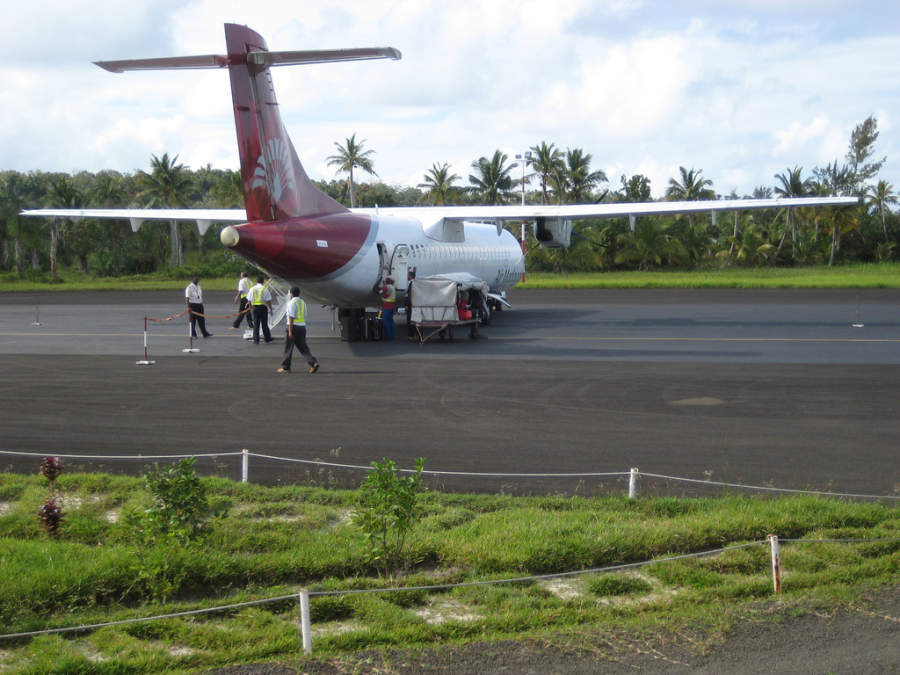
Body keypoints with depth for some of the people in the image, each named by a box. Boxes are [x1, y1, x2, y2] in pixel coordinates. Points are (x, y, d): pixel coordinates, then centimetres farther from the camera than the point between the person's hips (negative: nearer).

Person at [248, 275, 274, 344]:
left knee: (256, 324, 5)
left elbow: (249, 300, 4)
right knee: (264, 324, 9)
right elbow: (269, 300, -7)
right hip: (263, 307, -2)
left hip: (255, 308, 2)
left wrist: (250, 306, 20)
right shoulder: (265, 289, -7)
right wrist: (270, 308, 2)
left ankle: (256, 340, 2)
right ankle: (267, 339, 17)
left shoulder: (252, 289, 1)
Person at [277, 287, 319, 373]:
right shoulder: (303, 302, 12)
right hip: (302, 326, 7)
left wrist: (290, 331, -17)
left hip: (293, 327, -7)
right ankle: (313, 363, -11)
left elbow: (291, 317, -16)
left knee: (288, 348, 6)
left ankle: (286, 367, 13)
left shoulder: (292, 302, -10)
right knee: (303, 348, 6)